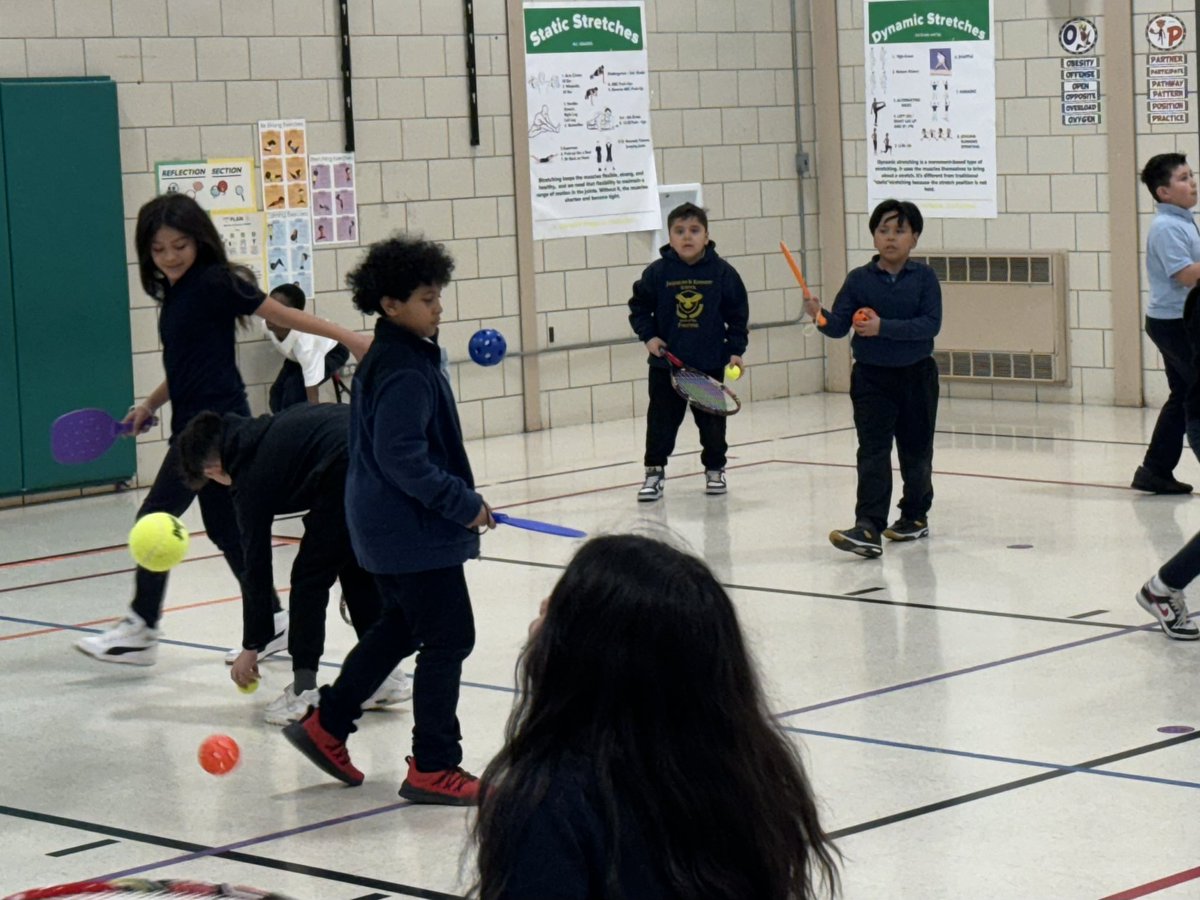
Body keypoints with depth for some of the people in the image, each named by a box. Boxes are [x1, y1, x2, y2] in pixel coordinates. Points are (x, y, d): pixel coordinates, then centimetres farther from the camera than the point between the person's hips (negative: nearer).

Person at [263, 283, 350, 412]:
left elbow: (312, 397, -45)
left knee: (295, 387, -30)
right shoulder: (268, 326, -29)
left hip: (332, 351, -7)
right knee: (277, 393, -10)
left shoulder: (305, 341, -47)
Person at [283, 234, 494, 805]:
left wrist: (458, 500, 20)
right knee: (449, 638, -3)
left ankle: (326, 726, 29)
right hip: (414, 529, -11)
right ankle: (433, 768, 3)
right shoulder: (406, 371, -21)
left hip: (385, 523, 11)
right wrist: (465, 504, -21)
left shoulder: (386, 357, 11)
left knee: (400, 628, 23)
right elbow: (403, 457, -26)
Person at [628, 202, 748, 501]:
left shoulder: (722, 272, -5)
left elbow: (738, 313, 3)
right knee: (661, 420, 2)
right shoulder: (657, 273, -6)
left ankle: (715, 469, 26)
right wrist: (648, 335, -7)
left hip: (710, 363, 0)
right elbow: (639, 307, 5)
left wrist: (736, 349, 0)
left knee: (712, 420, 10)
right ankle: (654, 471, 12)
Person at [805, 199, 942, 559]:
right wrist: (819, 316, -26)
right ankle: (868, 528, -18)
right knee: (873, 452, -10)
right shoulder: (859, 279, 0)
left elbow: (931, 324, -16)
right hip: (871, 377, 0)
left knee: (915, 450, 14)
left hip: (916, 376, 0)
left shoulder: (924, 278, -5)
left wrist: (884, 327, -25)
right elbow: (838, 326, -4)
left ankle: (915, 515, 32)